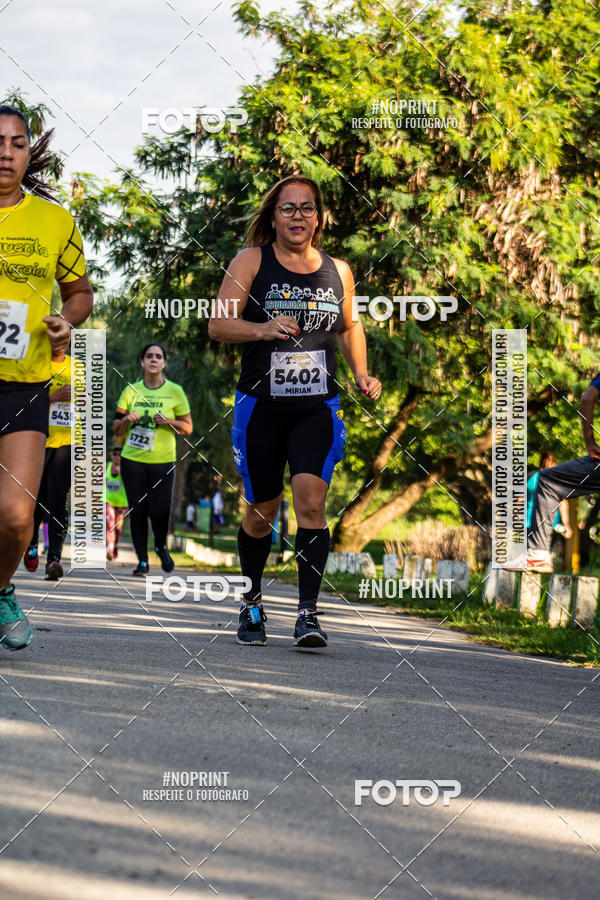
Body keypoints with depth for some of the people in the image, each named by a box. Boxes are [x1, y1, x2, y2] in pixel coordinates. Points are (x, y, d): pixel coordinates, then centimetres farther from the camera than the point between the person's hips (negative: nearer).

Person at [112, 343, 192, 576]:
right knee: (137, 511, -1)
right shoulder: (131, 391, 6)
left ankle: (161, 546, 22)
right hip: (133, 459, 1)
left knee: (160, 511, -10)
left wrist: (169, 421, -13)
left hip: (163, 461, -1)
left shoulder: (175, 391, 2)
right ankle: (142, 560, 12)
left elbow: (187, 427, 5)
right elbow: (117, 431, 9)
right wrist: (126, 420, -13)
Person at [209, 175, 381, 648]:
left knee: (310, 499, -17)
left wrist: (362, 375, 11)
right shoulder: (252, 262, 0)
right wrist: (262, 329, -25)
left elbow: (349, 326, 26)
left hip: (318, 407, 1)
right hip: (261, 405, -1)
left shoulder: (337, 271, 10)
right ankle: (252, 604, 30)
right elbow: (218, 324, -7)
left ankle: (308, 612, -15)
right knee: (262, 511, 8)